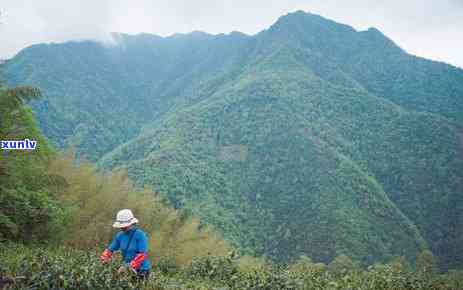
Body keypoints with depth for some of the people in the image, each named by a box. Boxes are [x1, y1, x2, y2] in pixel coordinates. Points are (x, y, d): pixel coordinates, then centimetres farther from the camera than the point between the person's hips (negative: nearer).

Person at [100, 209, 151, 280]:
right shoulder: (120, 235, 3)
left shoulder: (140, 235, -15)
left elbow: (142, 255, -22)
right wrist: (104, 261, -6)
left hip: (141, 271, -5)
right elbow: (110, 250, 11)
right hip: (128, 269, 5)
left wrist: (128, 267, -28)